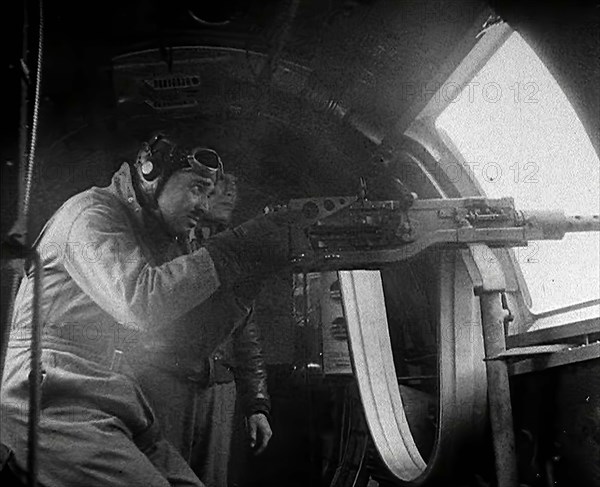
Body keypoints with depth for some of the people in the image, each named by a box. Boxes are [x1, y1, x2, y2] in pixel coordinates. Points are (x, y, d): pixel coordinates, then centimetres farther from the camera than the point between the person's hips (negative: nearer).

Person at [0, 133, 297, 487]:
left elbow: (188, 342, 12)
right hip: (56, 403, -8)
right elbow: (138, 301, -24)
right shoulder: (94, 212, -6)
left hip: (122, 415, 8)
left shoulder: (167, 242, 18)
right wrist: (240, 249, -20)